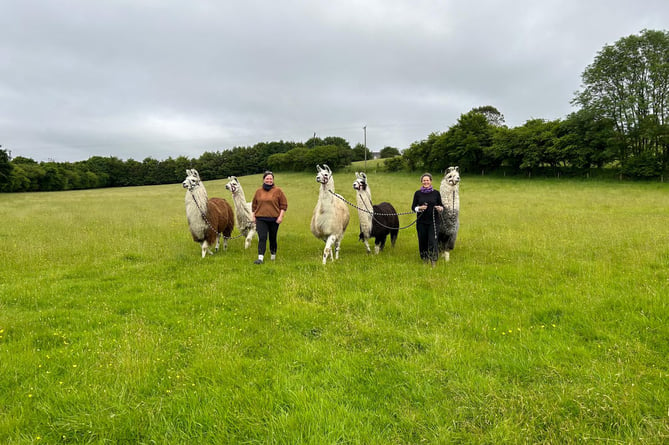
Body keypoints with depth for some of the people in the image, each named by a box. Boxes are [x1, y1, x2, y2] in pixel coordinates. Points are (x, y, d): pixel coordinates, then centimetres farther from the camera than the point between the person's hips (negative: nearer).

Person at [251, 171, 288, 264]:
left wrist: (281, 216, -7)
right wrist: (253, 216, 12)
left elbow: (284, 204, 1)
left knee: (273, 238, 10)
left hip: (274, 219, -1)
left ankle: (273, 254, 31)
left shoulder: (278, 191, 1)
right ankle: (260, 257, -14)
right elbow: (254, 205, 18)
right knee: (262, 238, -9)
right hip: (261, 219, 1)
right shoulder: (258, 191, 9)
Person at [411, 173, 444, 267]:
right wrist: (419, 208, -17)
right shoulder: (418, 193, 3)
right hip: (421, 221, 1)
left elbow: (441, 205, 8)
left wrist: (440, 208, -15)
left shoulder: (436, 193, 2)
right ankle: (425, 260, 25)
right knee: (422, 241, 7)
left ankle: (434, 261, -3)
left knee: (432, 241, -9)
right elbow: (413, 207, 4)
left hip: (433, 221, -1)